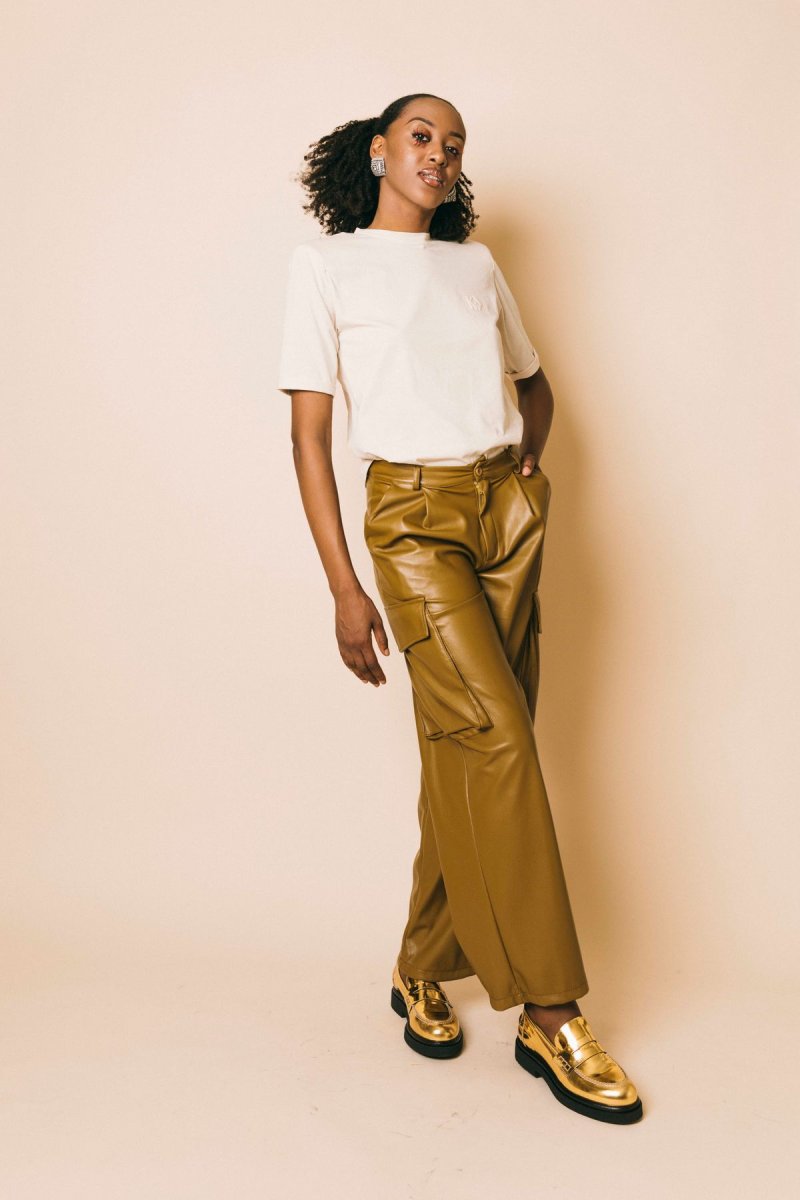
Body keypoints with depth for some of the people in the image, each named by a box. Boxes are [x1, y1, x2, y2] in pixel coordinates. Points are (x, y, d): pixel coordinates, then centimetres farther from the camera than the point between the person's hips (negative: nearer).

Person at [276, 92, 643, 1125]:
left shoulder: (475, 262, 18)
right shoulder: (325, 263, 5)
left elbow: (533, 380, 30)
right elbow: (309, 431, -2)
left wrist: (528, 459, 9)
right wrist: (343, 588, -8)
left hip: (507, 510, 5)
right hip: (413, 515, -5)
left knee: (464, 750, 3)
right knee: (497, 738, -15)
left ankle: (422, 971, 19)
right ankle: (550, 1017, -6)